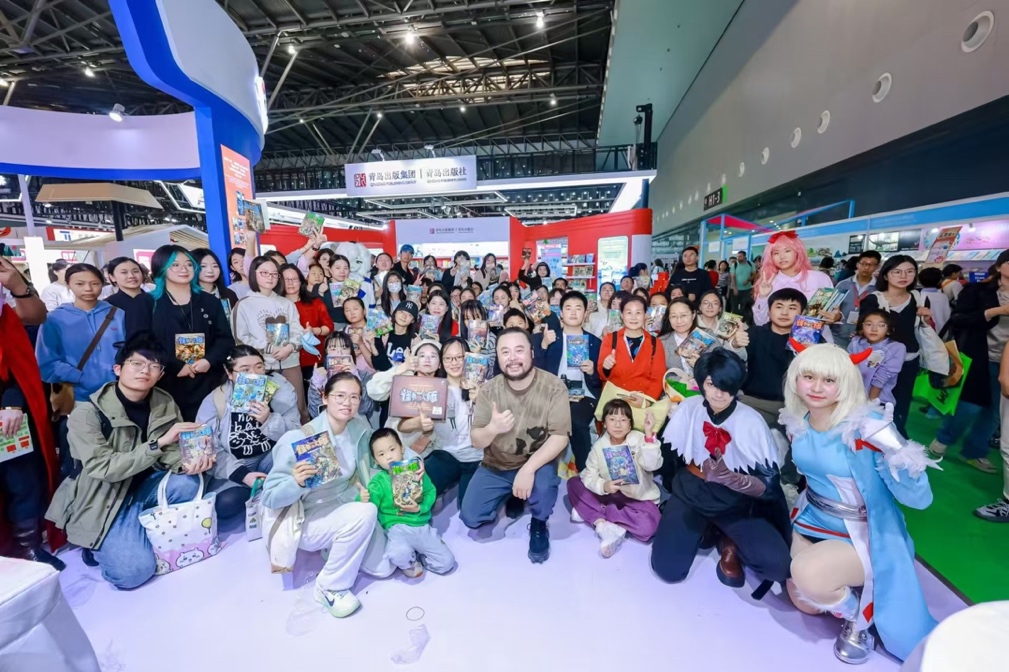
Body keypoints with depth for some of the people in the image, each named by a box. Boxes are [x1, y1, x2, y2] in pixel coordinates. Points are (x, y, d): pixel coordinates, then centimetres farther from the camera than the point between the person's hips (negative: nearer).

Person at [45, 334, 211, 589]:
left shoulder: (164, 403, -7)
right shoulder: (87, 413, -19)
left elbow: (168, 452, -5)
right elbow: (102, 468, -26)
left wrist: (186, 464, -28)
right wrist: (158, 443, -36)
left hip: (144, 486, 4)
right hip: (103, 501, -4)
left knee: (187, 484, -28)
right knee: (134, 570, -20)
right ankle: (101, 546, 14)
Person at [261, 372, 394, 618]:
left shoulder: (359, 427, -9)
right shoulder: (298, 439, -25)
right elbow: (270, 498, -20)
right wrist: (295, 482, -40)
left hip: (347, 504, 6)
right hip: (310, 519, -5)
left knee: (383, 568, -1)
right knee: (365, 513, -33)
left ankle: (337, 547, 24)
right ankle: (330, 587, -10)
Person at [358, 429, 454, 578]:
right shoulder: (379, 481, -5)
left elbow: (430, 492, 2)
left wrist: (420, 508, -16)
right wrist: (363, 500, -38)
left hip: (422, 526, 3)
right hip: (398, 527, -3)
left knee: (447, 562, -4)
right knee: (399, 555, -37)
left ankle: (415, 555, 19)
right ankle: (410, 563, 1)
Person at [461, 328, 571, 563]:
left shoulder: (553, 387, -19)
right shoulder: (489, 389, -11)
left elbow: (560, 437, -20)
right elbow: (476, 442, -9)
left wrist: (528, 468, -32)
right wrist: (492, 428, -33)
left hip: (538, 461, -3)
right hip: (496, 466, 3)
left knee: (544, 484, -34)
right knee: (471, 518, -6)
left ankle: (539, 526, 2)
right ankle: (511, 497, 25)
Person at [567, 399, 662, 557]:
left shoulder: (639, 440, -12)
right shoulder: (600, 445, -5)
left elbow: (652, 465, -30)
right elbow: (588, 475, -9)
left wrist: (649, 435, -42)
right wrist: (603, 486, -31)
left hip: (638, 498, -2)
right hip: (609, 495, 3)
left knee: (648, 527, -33)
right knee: (574, 483, -12)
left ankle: (590, 512, -20)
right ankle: (604, 525, -24)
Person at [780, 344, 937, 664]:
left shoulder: (868, 425, -25)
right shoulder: (797, 422, -7)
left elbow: (919, 498, -27)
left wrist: (898, 456, -42)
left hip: (863, 535, -6)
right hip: (811, 523, 6)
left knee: (807, 573, -31)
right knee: (804, 603, 13)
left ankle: (859, 616, 3)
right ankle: (846, 586, 40)